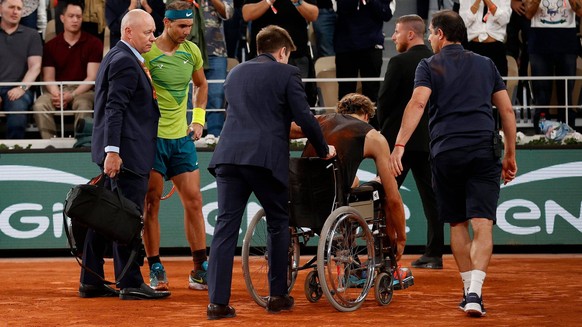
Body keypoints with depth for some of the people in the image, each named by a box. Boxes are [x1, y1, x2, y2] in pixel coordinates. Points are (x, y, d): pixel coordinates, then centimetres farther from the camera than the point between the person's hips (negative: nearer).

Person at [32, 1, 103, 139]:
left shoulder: (93, 43, 5)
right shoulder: (51, 46, 12)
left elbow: (92, 77, -2)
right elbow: (49, 78, 6)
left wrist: (72, 95, -17)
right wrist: (57, 94, -17)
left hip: (83, 90, -2)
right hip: (58, 90, 2)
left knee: (83, 105, -37)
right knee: (40, 105, -29)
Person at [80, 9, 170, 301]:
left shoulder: (116, 58, 20)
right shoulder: (126, 62, -13)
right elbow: (115, 109, -21)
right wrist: (112, 151, -25)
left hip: (118, 152, 10)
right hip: (126, 152, -10)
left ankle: (91, 282, 15)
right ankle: (131, 284, -5)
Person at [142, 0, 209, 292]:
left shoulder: (191, 51, 8)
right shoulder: (146, 52, -10)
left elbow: (201, 84, 24)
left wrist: (198, 119, 17)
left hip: (182, 137, 5)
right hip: (151, 137, -5)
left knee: (194, 201, 2)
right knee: (152, 203, -1)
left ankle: (200, 271, 6)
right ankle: (155, 270, 4)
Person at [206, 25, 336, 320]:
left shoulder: (235, 73, 21)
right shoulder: (287, 74, 4)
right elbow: (304, 118, -1)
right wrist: (324, 149, 16)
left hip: (229, 155, 4)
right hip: (266, 158, -4)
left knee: (225, 226, 0)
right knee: (278, 223, 13)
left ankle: (217, 301, -6)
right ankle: (277, 296, 17)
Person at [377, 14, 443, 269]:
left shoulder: (399, 62, -11)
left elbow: (384, 99, -10)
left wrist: (384, 127, 6)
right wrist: (429, 123, 16)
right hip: (429, 140, 6)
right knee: (430, 196, 7)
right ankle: (434, 255, 6)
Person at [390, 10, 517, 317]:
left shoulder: (429, 66, 6)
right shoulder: (485, 64, 16)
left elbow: (417, 103, -11)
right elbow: (507, 110, 15)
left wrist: (399, 146, -19)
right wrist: (510, 154, 23)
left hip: (446, 153, -1)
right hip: (484, 151, 1)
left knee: (458, 226, 14)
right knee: (482, 226, -6)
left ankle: (469, 291, 19)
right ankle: (474, 292, -22)